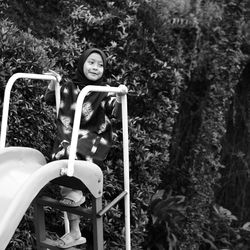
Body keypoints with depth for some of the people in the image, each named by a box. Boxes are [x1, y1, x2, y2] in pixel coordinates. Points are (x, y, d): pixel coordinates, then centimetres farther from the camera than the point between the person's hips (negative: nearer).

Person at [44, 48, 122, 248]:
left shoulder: (104, 92, -2)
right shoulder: (69, 87, 7)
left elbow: (117, 114, -14)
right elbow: (49, 100, 19)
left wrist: (119, 99, -34)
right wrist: (53, 83, 1)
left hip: (93, 139, -4)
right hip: (69, 139, 4)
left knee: (68, 153, -33)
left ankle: (75, 192, -5)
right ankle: (75, 233, 7)